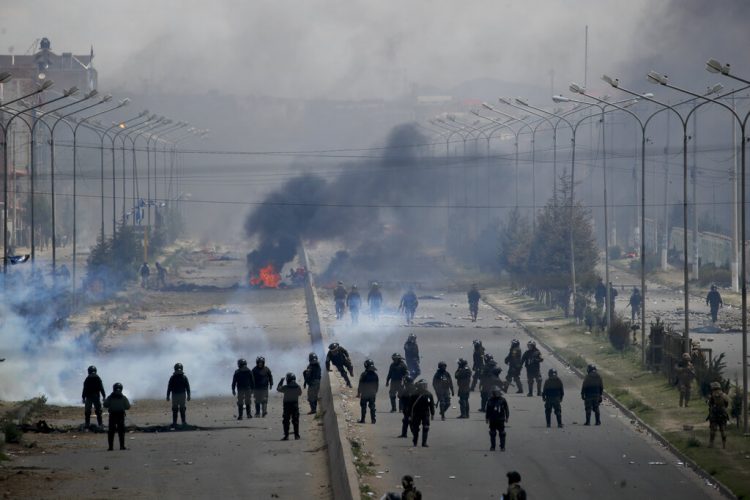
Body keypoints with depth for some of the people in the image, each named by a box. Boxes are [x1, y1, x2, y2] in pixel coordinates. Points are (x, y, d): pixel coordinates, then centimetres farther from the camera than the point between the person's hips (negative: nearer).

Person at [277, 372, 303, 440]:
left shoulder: (285, 387, -13)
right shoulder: (298, 387, -6)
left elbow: (278, 388, 5)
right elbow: (300, 393, 12)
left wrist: (281, 381, 17)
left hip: (287, 405, -3)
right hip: (295, 405, 3)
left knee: (286, 421, 3)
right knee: (295, 421, 11)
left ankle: (286, 436, -2)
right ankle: (296, 435, 13)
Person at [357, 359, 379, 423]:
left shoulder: (364, 374, -15)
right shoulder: (375, 374, -2)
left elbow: (360, 385, -10)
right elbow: (377, 384, 6)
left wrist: (358, 393, 0)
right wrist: (376, 392, 18)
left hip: (364, 394, -4)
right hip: (373, 394, 4)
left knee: (363, 407, 5)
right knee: (372, 407, 9)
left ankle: (362, 419, 6)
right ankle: (373, 419, 6)